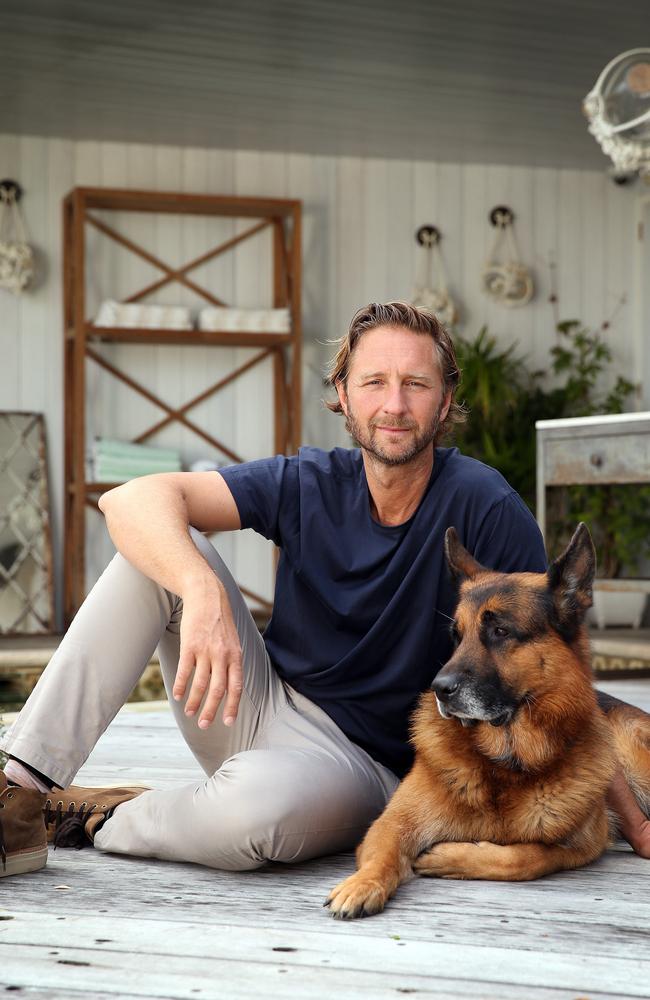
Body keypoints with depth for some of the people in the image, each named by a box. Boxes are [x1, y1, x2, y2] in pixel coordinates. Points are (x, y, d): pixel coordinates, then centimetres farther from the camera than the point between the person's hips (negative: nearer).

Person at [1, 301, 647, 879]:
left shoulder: (485, 508, -15)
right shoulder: (308, 484, -5)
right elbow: (133, 500, -17)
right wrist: (203, 591, -38)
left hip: (364, 764, -4)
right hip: (264, 707, 4)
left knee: (254, 801, -40)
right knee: (162, 546, -16)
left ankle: (101, 821, -5)